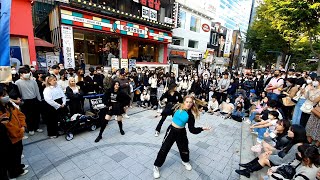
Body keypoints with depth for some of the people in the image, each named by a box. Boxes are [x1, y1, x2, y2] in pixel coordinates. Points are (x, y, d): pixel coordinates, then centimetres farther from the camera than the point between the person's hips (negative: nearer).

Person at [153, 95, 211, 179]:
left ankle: (185, 161, 53)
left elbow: (192, 129, -10)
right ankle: (156, 166, 23)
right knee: (164, 149, 3)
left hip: (181, 132, 1)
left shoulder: (191, 115, -13)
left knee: (184, 148, 19)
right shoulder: (178, 107, -14)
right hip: (172, 130, -1)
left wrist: (202, 128, -17)